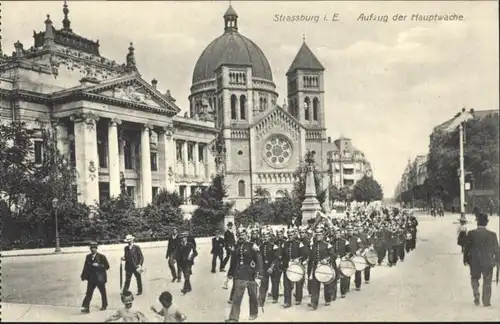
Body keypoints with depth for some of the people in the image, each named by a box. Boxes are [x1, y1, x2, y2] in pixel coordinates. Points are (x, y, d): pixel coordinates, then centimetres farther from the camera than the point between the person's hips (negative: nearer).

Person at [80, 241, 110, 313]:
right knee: (89, 293, -7)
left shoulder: (102, 256, -5)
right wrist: (83, 276, 0)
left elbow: (107, 266, -7)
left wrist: (98, 265, -19)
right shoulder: (88, 257, 6)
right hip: (91, 278, 2)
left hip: (100, 278, -2)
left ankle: (104, 306, 27)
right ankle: (85, 307, -9)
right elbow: (86, 267, 8)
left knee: (103, 293, 10)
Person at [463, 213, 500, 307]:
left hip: (474, 262, 0)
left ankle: (476, 293, -1)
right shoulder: (492, 234, -9)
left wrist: (465, 259, 8)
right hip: (488, 263, 0)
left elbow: (467, 247, -5)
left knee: (474, 278, 20)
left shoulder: (471, 233, -10)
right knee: (487, 283, 12)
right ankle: (486, 302, 15)